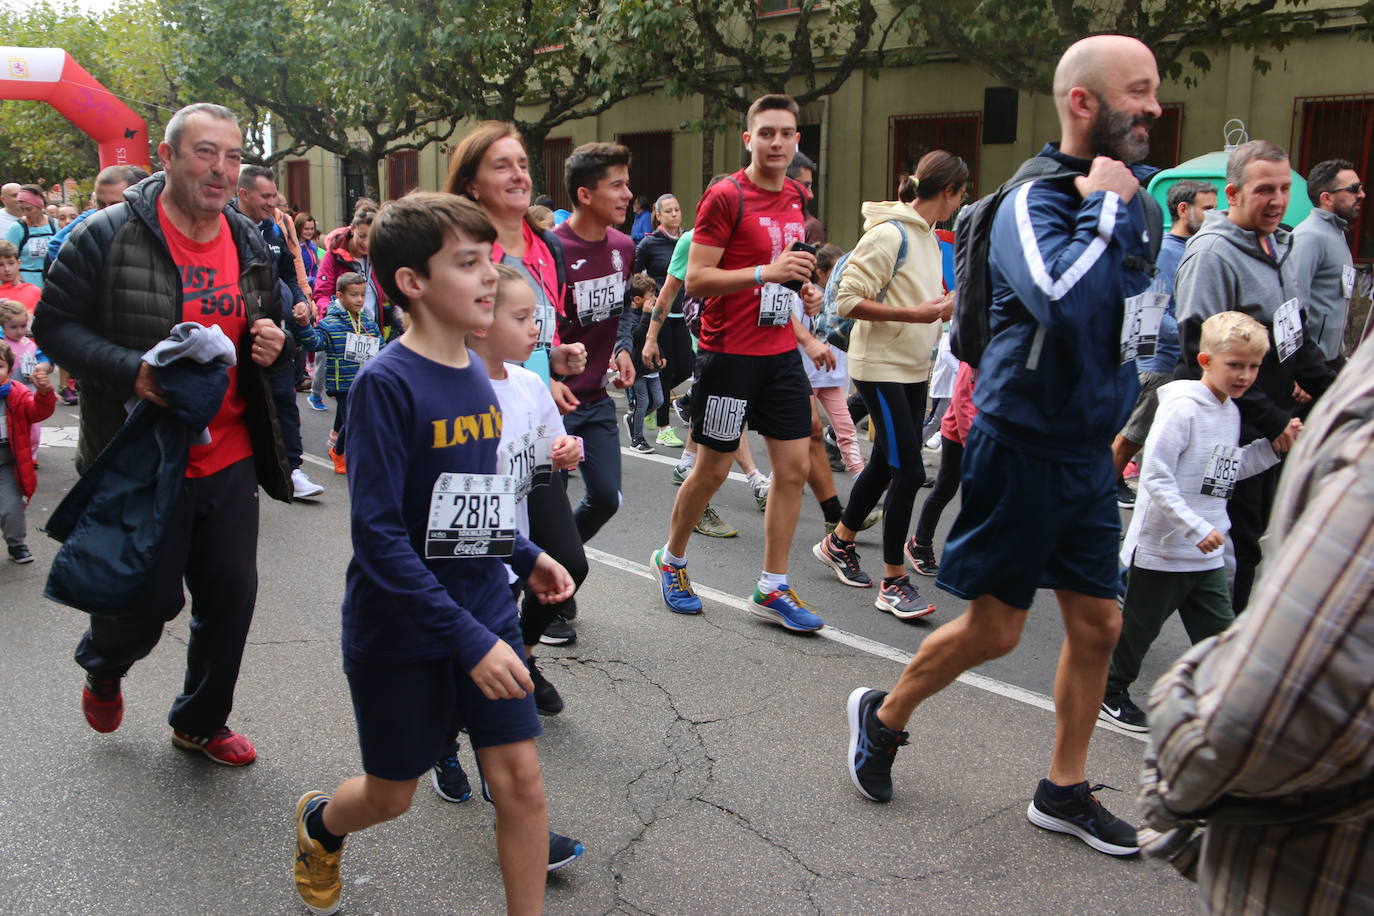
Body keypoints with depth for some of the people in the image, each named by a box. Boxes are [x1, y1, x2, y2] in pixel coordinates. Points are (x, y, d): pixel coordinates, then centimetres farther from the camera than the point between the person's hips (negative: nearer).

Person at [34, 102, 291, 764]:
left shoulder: (249, 243, 7)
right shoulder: (109, 235, -10)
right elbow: (54, 324, -7)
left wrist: (272, 345, -4)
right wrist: (131, 370, -23)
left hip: (231, 458, 5)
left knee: (231, 596, 11)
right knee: (148, 600, 6)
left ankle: (201, 721, 35)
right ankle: (103, 669, 44)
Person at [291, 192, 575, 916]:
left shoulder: (474, 372, 2)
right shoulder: (386, 383, -21)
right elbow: (378, 535, -24)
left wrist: (524, 555, 8)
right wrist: (467, 638, -26)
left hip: (485, 612, 5)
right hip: (402, 632, -5)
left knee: (520, 778, 2)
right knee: (392, 794, 15)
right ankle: (319, 824, 50)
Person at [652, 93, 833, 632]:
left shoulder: (795, 198, 13)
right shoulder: (725, 198, -11)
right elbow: (695, 280, -16)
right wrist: (767, 271, -25)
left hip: (781, 353, 7)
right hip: (730, 355, -7)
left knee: (795, 467, 3)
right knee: (712, 470, 4)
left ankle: (772, 589, 14)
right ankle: (670, 560, 29)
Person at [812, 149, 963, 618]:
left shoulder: (928, 236, 14)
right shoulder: (890, 233, -15)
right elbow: (849, 300, -20)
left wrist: (945, 307, 7)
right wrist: (914, 314, -25)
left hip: (914, 368, 10)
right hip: (881, 367, -9)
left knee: (886, 463, 16)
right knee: (908, 470, -11)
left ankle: (839, 543, 34)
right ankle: (893, 582, -2)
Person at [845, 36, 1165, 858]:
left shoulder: (1137, 195, 7)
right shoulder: (1033, 203, -16)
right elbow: (1067, 303, -36)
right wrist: (1105, 210, -24)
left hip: (1089, 450, 7)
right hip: (1024, 447, -7)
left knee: (1098, 625, 12)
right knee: (993, 628, 3)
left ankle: (1065, 791, 29)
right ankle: (884, 716, 29)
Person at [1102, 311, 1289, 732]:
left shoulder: (1231, 412, 7)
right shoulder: (1182, 407, -19)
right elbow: (1155, 477, -23)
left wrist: (1276, 446, 8)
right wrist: (1197, 529, -26)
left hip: (1207, 555, 7)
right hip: (1160, 550, -7)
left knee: (1218, 634, 9)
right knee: (1137, 628, 10)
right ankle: (1110, 694, 29)